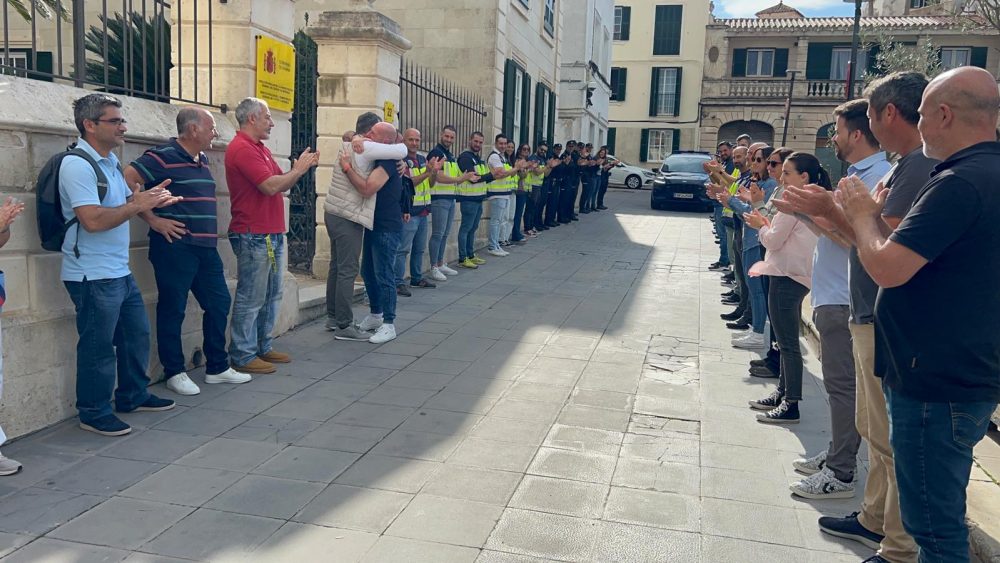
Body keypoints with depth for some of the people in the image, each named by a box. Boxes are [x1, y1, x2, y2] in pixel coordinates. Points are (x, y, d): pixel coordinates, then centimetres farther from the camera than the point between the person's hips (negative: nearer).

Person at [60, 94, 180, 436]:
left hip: (119, 271, 10)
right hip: (93, 275, -10)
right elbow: (93, 219, -26)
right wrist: (138, 205, -18)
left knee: (136, 334, 18)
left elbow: (124, 202, 26)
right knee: (98, 346, 1)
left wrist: (148, 200, 6)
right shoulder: (77, 165, -17)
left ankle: (133, 396, 33)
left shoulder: (110, 161, 14)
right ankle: (94, 414, 15)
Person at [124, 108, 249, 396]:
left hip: (206, 247, 9)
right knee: (173, 309, 3)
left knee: (219, 303, 11)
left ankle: (217, 367, 24)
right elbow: (126, 180, -19)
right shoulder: (163, 156, -11)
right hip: (175, 247, -8)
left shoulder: (202, 160, 15)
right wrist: (153, 220, -17)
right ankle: (174, 372, 14)